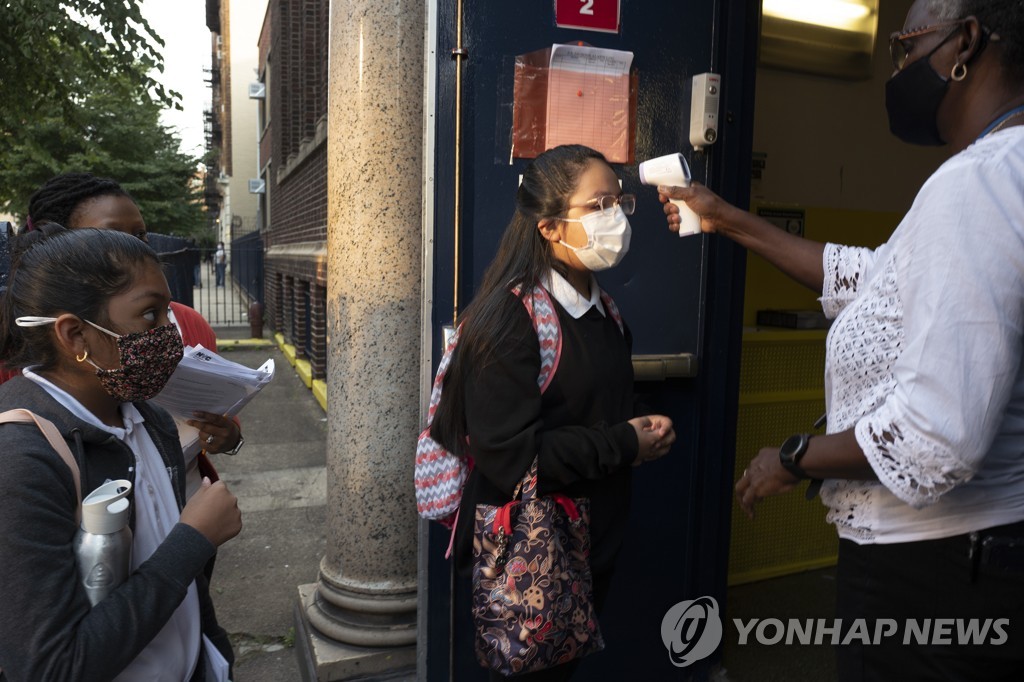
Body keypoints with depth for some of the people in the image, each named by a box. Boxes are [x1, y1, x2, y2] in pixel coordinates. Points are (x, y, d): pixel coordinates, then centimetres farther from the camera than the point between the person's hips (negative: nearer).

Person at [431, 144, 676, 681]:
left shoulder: (602, 309, 8)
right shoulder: (510, 318, -21)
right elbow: (509, 456, -28)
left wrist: (646, 428, 2)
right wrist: (624, 446, -21)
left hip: (592, 549, 8)